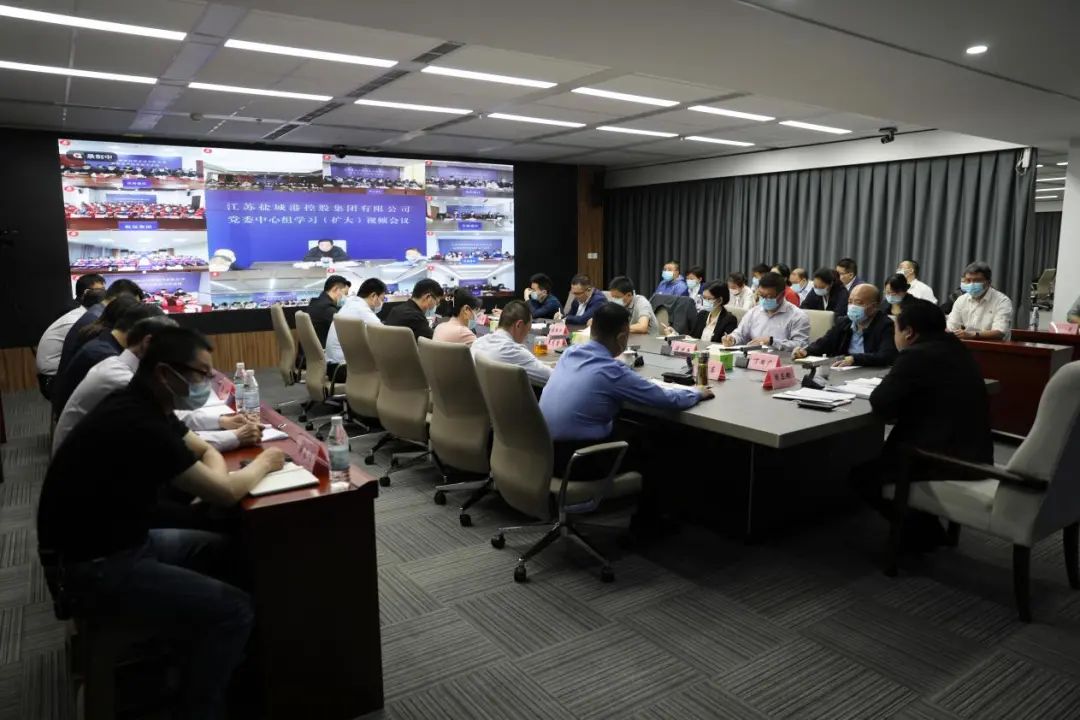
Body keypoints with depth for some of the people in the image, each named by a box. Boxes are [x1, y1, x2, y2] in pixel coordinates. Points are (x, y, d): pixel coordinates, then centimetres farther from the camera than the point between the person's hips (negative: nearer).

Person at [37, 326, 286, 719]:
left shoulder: (144, 406, 1)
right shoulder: (136, 424, -29)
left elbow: (205, 451, 15)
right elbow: (225, 492, -23)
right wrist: (263, 463, -4)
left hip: (122, 540, 10)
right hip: (90, 568, -10)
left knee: (227, 551, 16)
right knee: (234, 610, -18)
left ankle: (217, 662, 29)